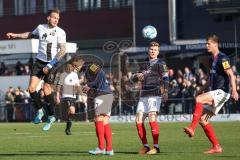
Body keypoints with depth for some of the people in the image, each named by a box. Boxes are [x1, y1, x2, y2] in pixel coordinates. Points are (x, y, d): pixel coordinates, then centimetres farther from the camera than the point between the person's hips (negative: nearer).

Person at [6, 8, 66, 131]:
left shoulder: (60, 32, -11)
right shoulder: (40, 28, 4)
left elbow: (62, 50, -17)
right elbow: (31, 35, 27)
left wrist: (50, 65, -19)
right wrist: (15, 35, 27)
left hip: (52, 63, -4)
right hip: (39, 62, 5)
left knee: (47, 89, -10)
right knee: (31, 88, -6)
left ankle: (51, 116, 8)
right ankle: (39, 110, 16)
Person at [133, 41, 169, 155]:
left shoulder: (160, 64, 2)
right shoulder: (145, 65, 21)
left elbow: (165, 78, -8)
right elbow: (134, 78, 23)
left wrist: (165, 92, -22)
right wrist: (137, 76, -1)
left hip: (155, 95, -7)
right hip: (143, 95, 7)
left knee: (152, 118, -18)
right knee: (139, 120, -1)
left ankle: (156, 147, -15)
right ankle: (145, 146, 9)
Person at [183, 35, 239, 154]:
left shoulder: (222, 58, -10)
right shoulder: (213, 59, 17)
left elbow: (231, 75, -19)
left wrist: (234, 91, -30)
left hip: (221, 92, -10)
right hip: (215, 93, 10)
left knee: (198, 99, -29)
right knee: (203, 119, 4)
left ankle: (192, 128, -33)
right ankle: (216, 147, 6)